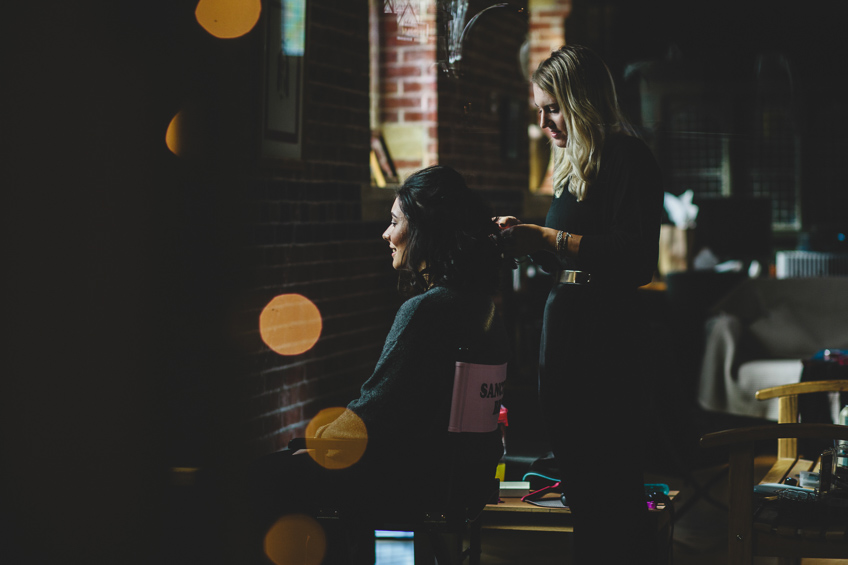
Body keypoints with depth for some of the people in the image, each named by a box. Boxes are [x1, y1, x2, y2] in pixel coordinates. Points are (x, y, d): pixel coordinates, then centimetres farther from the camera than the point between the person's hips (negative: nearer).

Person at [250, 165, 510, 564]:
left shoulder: (425, 309, -22)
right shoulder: (479, 302, 7)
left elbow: (375, 408, -19)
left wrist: (321, 439, -2)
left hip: (420, 479, -10)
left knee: (273, 475, -2)